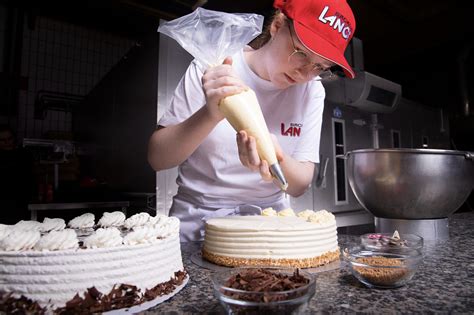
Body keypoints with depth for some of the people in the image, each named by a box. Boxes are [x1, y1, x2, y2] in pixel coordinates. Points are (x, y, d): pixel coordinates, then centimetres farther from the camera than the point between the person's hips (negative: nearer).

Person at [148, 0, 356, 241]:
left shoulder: (311, 91, -3)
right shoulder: (210, 71, -9)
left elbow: (300, 185, -5)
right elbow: (157, 159, -12)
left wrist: (277, 159, -26)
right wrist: (211, 114, -28)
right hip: (197, 220, 0)